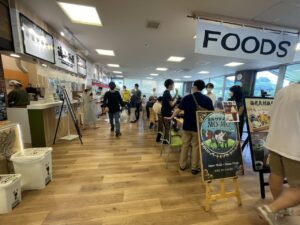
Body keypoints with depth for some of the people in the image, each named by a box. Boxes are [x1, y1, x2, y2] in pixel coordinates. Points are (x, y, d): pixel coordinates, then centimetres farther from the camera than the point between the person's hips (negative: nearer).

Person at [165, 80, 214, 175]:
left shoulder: (187, 97, -4)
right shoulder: (207, 99, -6)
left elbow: (179, 109, -3)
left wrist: (171, 117, 9)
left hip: (187, 126, 1)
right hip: (199, 127, -1)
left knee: (185, 145, 14)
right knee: (196, 147, 11)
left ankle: (182, 165, 25)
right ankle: (195, 168, 21)